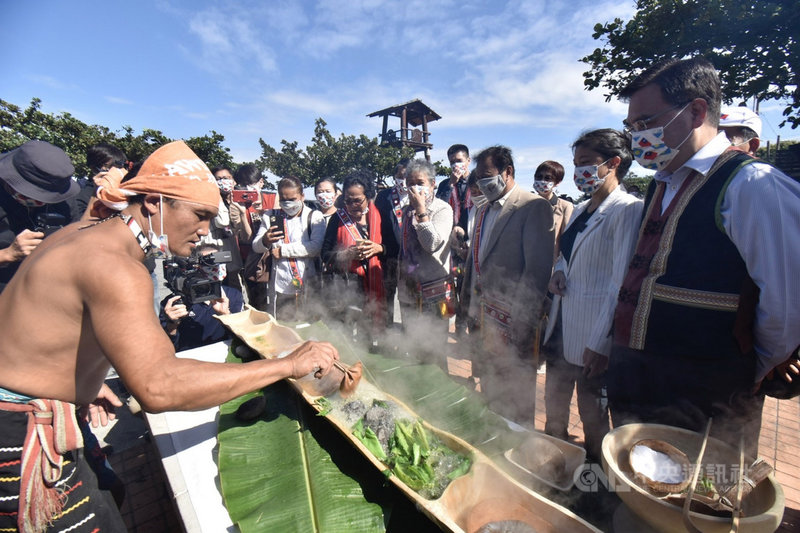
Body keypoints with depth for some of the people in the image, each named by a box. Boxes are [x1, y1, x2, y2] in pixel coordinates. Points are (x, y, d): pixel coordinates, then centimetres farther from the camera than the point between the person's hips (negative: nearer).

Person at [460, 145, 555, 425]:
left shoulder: (534, 207, -9)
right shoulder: (484, 211, 17)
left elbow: (538, 267, -16)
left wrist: (521, 320, -19)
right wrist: (470, 304, 15)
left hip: (513, 318, -7)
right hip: (484, 313, 8)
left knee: (515, 390, 6)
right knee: (489, 386, 19)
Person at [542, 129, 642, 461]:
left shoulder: (627, 210, -12)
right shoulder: (580, 210, 14)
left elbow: (622, 284, -17)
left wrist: (600, 344, -19)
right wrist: (559, 271, 1)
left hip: (593, 338, -8)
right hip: (561, 328, 8)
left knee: (594, 420, 10)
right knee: (554, 411, 20)